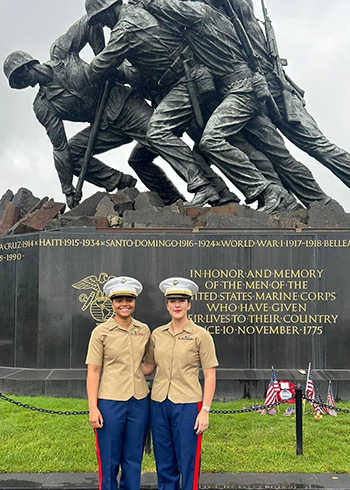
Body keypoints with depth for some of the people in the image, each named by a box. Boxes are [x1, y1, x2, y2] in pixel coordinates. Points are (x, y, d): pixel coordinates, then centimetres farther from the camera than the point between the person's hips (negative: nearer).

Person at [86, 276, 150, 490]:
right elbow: (93, 372, -6)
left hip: (139, 402, 3)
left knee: (133, 460, 13)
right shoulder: (101, 332, -6)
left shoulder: (144, 330, 4)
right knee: (109, 461, 7)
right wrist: (93, 408, -11)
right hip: (110, 402, -3)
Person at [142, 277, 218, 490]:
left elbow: (210, 376, -6)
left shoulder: (201, 335, -6)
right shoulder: (157, 334, 6)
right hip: (159, 403, 4)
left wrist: (205, 410, -11)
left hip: (187, 404, -4)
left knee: (188, 463, 4)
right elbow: (148, 366, 13)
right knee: (164, 463, 14)